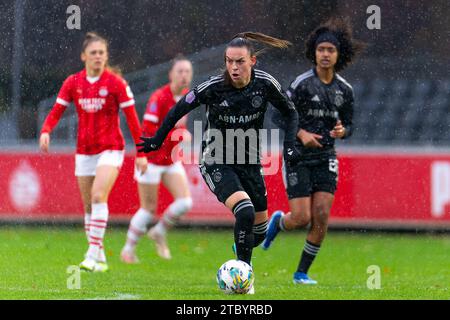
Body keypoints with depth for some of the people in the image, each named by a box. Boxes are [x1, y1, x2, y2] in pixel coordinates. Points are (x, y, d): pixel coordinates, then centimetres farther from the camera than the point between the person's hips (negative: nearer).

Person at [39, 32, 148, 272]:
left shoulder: (116, 83, -8)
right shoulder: (73, 83, 1)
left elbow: (132, 119, -6)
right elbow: (56, 111, 0)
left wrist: (141, 153, -7)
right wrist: (46, 131, -21)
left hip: (111, 150, -4)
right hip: (84, 151, 5)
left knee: (98, 196, -23)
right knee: (89, 206, 8)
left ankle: (93, 253, -23)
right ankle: (99, 258, 19)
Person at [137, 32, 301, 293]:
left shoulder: (265, 84, -12)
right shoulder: (213, 88, -18)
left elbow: (291, 113, 5)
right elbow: (179, 110, -3)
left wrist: (290, 143, -9)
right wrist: (158, 140, 4)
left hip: (249, 162, 4)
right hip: (217, 163, -4)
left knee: (259, 231, 9)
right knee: (245, 212, -27)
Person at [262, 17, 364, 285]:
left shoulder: (345, 89, 3)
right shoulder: (302, 83, -11)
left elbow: (349, 125, 12)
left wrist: (342, 131, -12)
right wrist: (302, 134, -22)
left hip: (325, 157, 4)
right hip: (298, 157, -4)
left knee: (321, 218, -7)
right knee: (302, 218, -9)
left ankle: (302, 273, 8)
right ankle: (278, 221, 29)